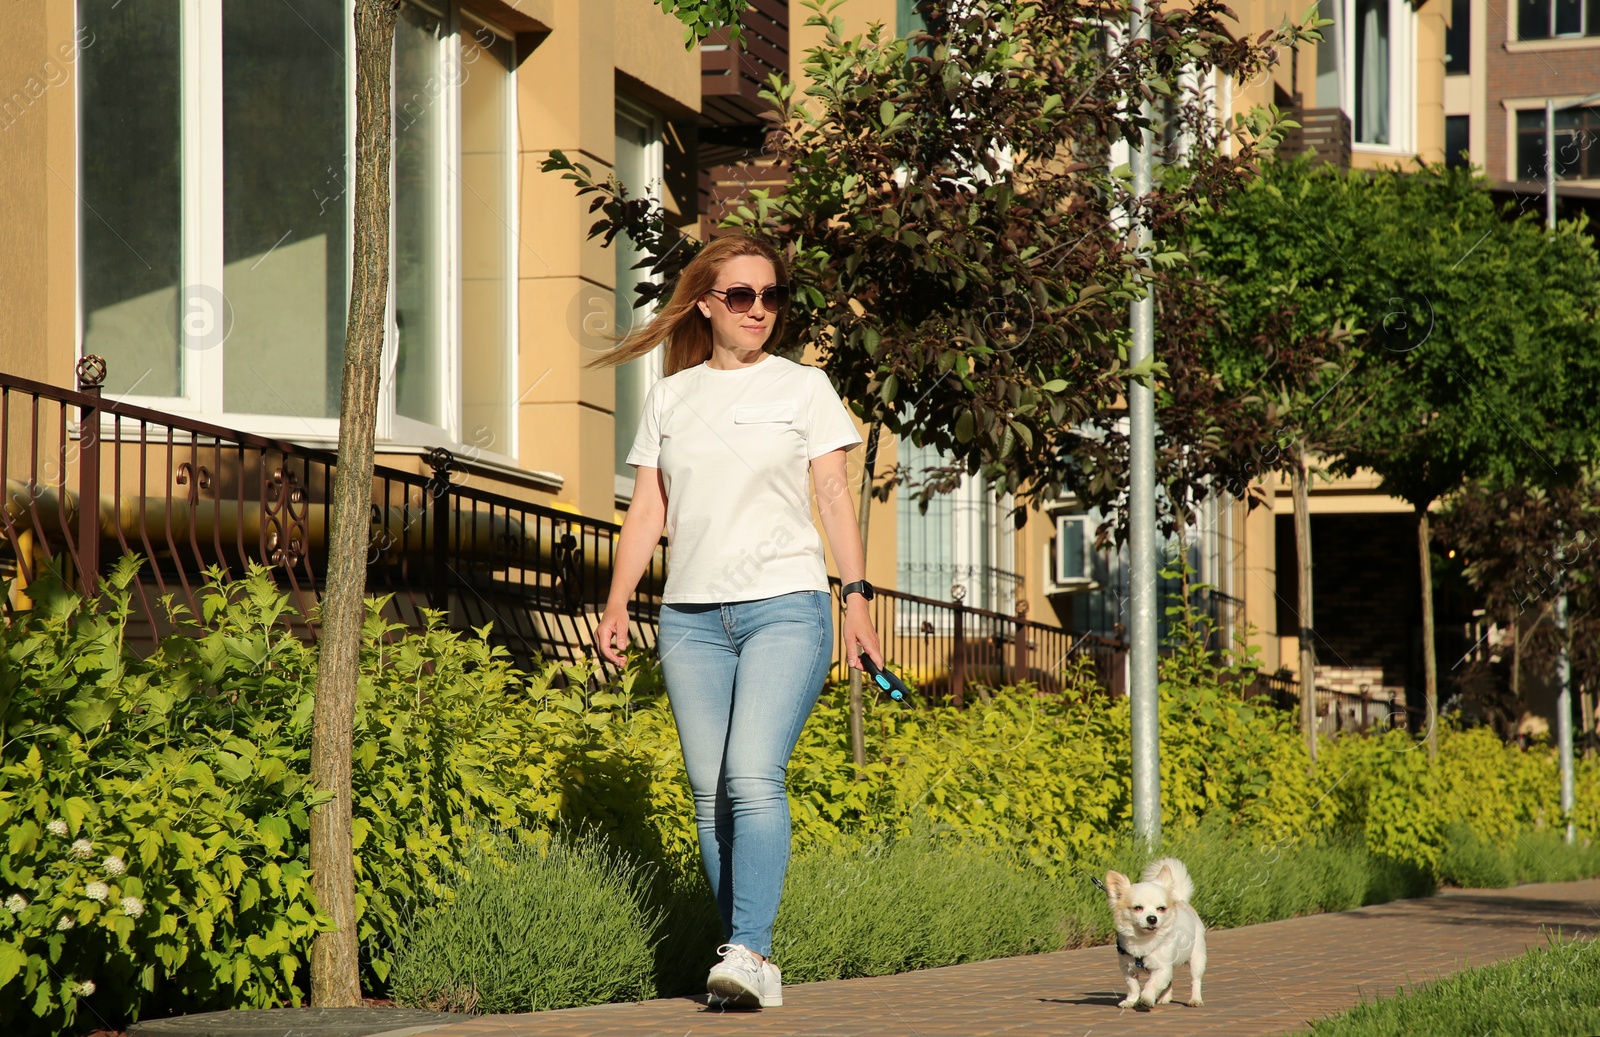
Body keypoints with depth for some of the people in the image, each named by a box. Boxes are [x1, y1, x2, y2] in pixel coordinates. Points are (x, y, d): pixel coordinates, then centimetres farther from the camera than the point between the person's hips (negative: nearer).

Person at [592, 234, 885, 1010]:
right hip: (692, 617, 3)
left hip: (784, 607, -3)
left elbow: (835, 498, 6)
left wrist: (856, 596, -4)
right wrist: (618, 604, 3)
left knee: (753, 778, -19)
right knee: (710, 794, 0)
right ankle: (748, 970, 5)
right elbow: (647, 512, 14)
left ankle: (749, 951, -23)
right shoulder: (669, 398, 14)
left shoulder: (802, 388, 8)